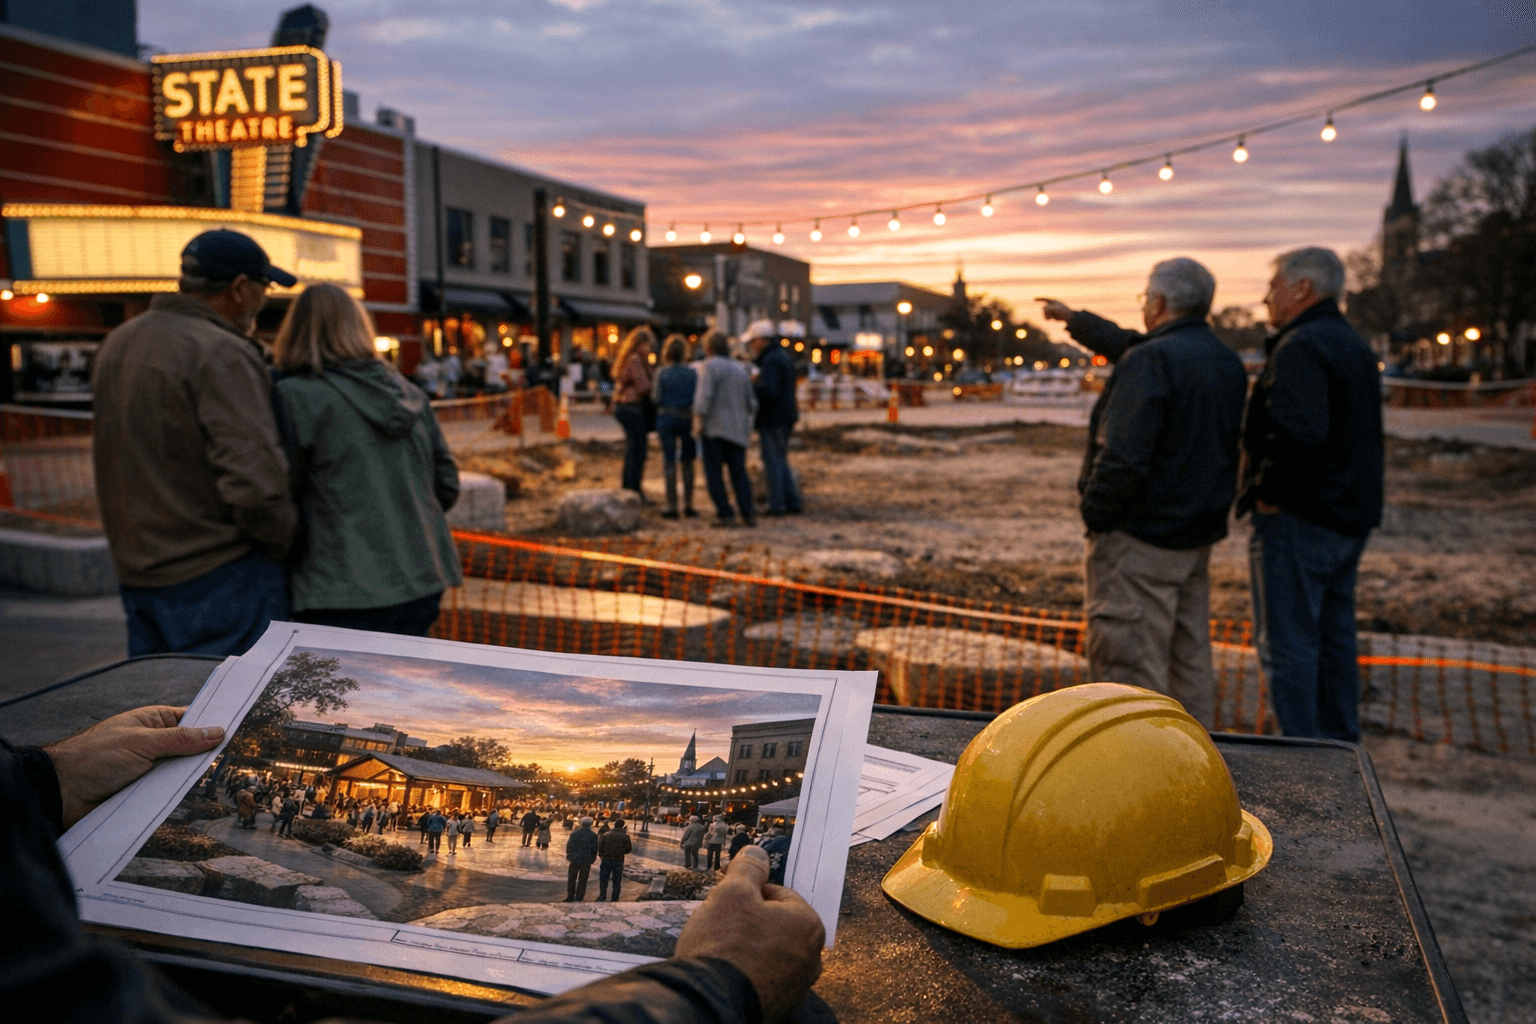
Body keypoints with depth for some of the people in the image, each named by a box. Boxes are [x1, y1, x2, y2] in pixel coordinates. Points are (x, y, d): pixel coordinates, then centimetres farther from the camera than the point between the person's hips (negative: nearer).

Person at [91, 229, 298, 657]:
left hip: (135, 574, 9)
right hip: (219, 575, -9)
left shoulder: (117, 344, 12)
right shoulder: (223, 355, -17)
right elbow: (256, 480, -24)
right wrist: (285, 540, -9)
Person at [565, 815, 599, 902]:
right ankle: (579, 898, 10)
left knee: (571, 879, 13)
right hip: (587, 862, 0)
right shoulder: (594, 836, -2)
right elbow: (595, 849, 1)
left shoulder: (574, 834, -2)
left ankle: (570, 897, 14)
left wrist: (569, 857, 10)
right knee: (582, 880, 9)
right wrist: (592, 859, 11)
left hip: (575, 860, 0)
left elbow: (569, 846, -2)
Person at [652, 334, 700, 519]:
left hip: (667, 419, -2)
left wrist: (653, 387, 12)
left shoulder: (662, 374, -8)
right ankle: (688, 505, 14)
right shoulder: (693, 373, -3)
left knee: (669, 462, 4)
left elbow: (656, 398, -6)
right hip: (688, 419, 2)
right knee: (687, 462, 11)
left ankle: (672, 506, 2)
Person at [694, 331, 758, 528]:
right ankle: (748, 513, 3)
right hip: (738, 430, 5)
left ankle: (725, 513, -2)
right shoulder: (741, 369, 12)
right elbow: (751, 403, 16)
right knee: (739, 472, 10)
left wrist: (701, 421, -10)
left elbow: (704, 396, -18)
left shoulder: (709, 366, -7)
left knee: (713, 473, 2)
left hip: (714, 429, -5)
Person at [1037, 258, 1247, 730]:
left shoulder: (1152, 361, -17)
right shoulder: (1228, 363, 13)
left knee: (1129, 662, -3)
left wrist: (1095, 516, -12)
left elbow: (1123, 456, -25)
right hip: (1199, 533, 9)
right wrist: (1075, 320, 37)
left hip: (1141, 536, -9)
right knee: (1190, 657, 16)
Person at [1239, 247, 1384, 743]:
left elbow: (1299, 433, -29)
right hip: (1350, 515, 10)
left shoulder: (1301, 347, -17)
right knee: (1334, 636, 17)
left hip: (1299, 516, -10)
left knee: (1286, 643, -2)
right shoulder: (1355, 346, 16)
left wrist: (1268, 492, -18)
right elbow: (1369, 438, 21)